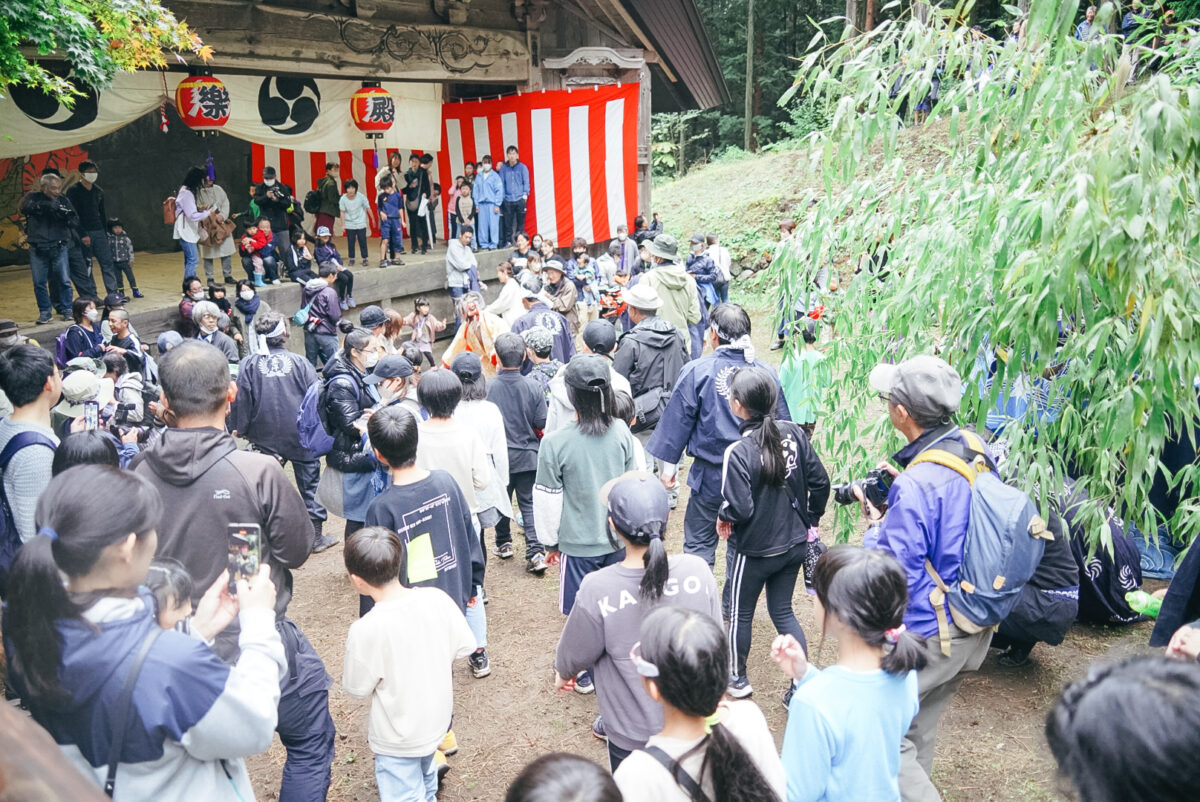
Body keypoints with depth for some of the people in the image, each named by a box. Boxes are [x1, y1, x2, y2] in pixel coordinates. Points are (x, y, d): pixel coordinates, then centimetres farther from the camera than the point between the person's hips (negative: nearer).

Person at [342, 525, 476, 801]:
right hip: (437, 720, 5)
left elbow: (357, 689, -16)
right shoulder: (437, 598, -19)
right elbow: (465, 647, -5)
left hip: (398, 740, -5)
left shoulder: (365, 630, -31)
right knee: (425, 779, 33)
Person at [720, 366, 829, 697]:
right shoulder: (793, 433, -9)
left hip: (756, 550, -5)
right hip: (795, 543, 5)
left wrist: (723, 517, -5)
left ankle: (737, 679, 37)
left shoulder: (738, 452, -26)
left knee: (740, 613, 19)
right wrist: (810, 519, 12)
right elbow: (819, 480, -3)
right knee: (783, 611, 21)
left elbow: (739, 509, -28)